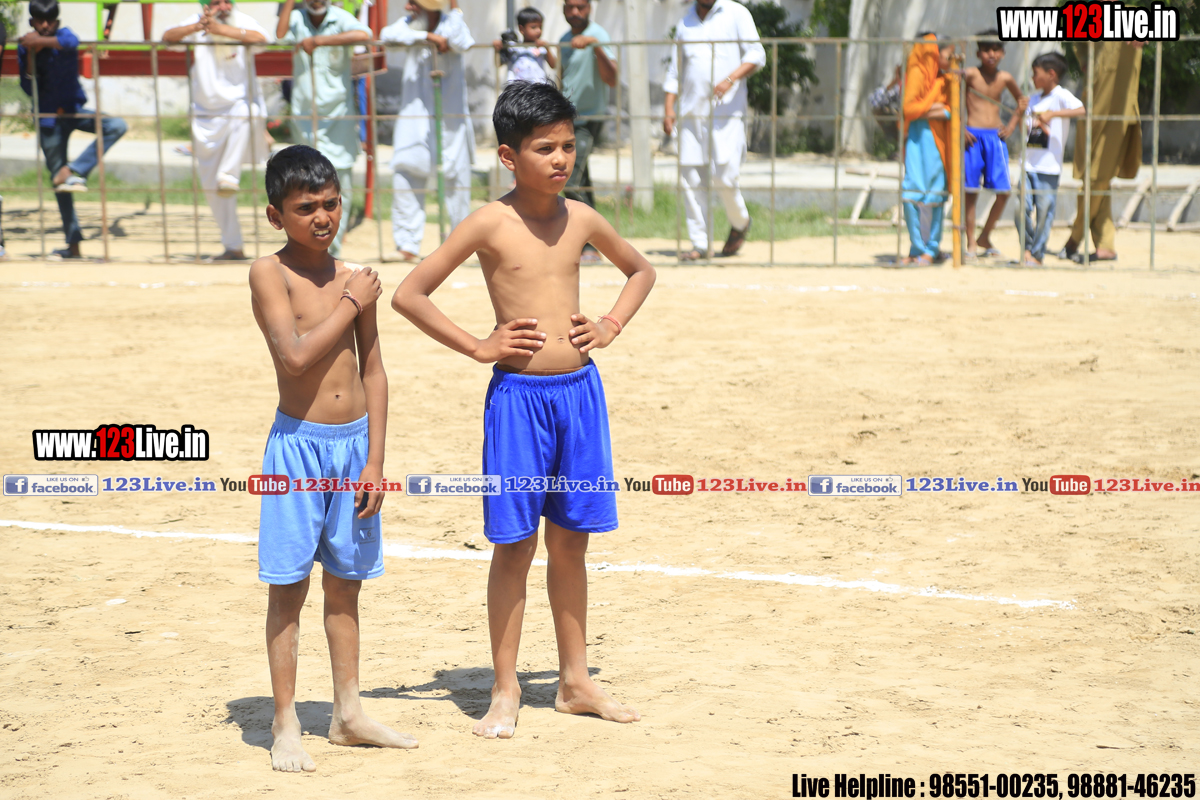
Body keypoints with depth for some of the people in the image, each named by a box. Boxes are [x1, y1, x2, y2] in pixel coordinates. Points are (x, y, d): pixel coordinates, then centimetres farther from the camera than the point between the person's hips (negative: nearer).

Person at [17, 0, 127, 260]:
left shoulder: (63, 36, -7)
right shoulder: (25, 47, -2)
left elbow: (71, 42, -33)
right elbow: (28, 89, -8)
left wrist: (40, 41, -31)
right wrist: (31, 54, -18)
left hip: (74, 109, 0)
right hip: (48, 118, 0)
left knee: (117, 126, -27)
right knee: (58, 182, 2)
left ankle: (73, 171, -24)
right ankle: (73, 245, 8)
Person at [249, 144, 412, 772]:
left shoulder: (354, 280, 5)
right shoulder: (270, 273, -9)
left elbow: (373, 373, 8)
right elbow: (294, 356, -22)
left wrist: (375, 461, 3)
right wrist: (351, 305, -13)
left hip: (354, 443, 5)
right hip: (298, 443, -5)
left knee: (345, 584, 14)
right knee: (288, 587, 0)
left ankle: (348, 714, 24)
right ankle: (285, 727, 7)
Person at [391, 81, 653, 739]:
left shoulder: (580, 220, 5)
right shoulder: (489, 225, -8)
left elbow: (640, 271, 24)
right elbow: (408, 295, -8)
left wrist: (610, 327, 8)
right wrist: (477, 347, -8)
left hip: (580, 389, 4)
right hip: (517, 394, -4)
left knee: (570, 541, 12)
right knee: (515, 544, 1)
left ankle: (575, 681, 22)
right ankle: (505, 692, 11)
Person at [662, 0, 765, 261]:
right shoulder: (685, 23, 17)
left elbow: (756, 54, -3)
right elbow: (674, 71, 20)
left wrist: (730, 79, -19)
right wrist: (668, 108, 9)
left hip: (727, 111, -4)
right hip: (691, 111, 4)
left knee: (724, 176, -11)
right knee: (691, 178, -2)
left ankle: (740, 223, 17)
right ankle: (700, 243, 5)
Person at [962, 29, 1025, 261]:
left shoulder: (1005, 78, 7)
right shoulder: (970, 74, -4)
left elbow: (1021, 101, 24)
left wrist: (1011, 125, 12)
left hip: (996, 137, 4)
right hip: (973, 136, -3)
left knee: (1004, 191, -2)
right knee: (970, 191, -3)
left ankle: (985, 237, 16)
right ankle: (971, 243, 7)